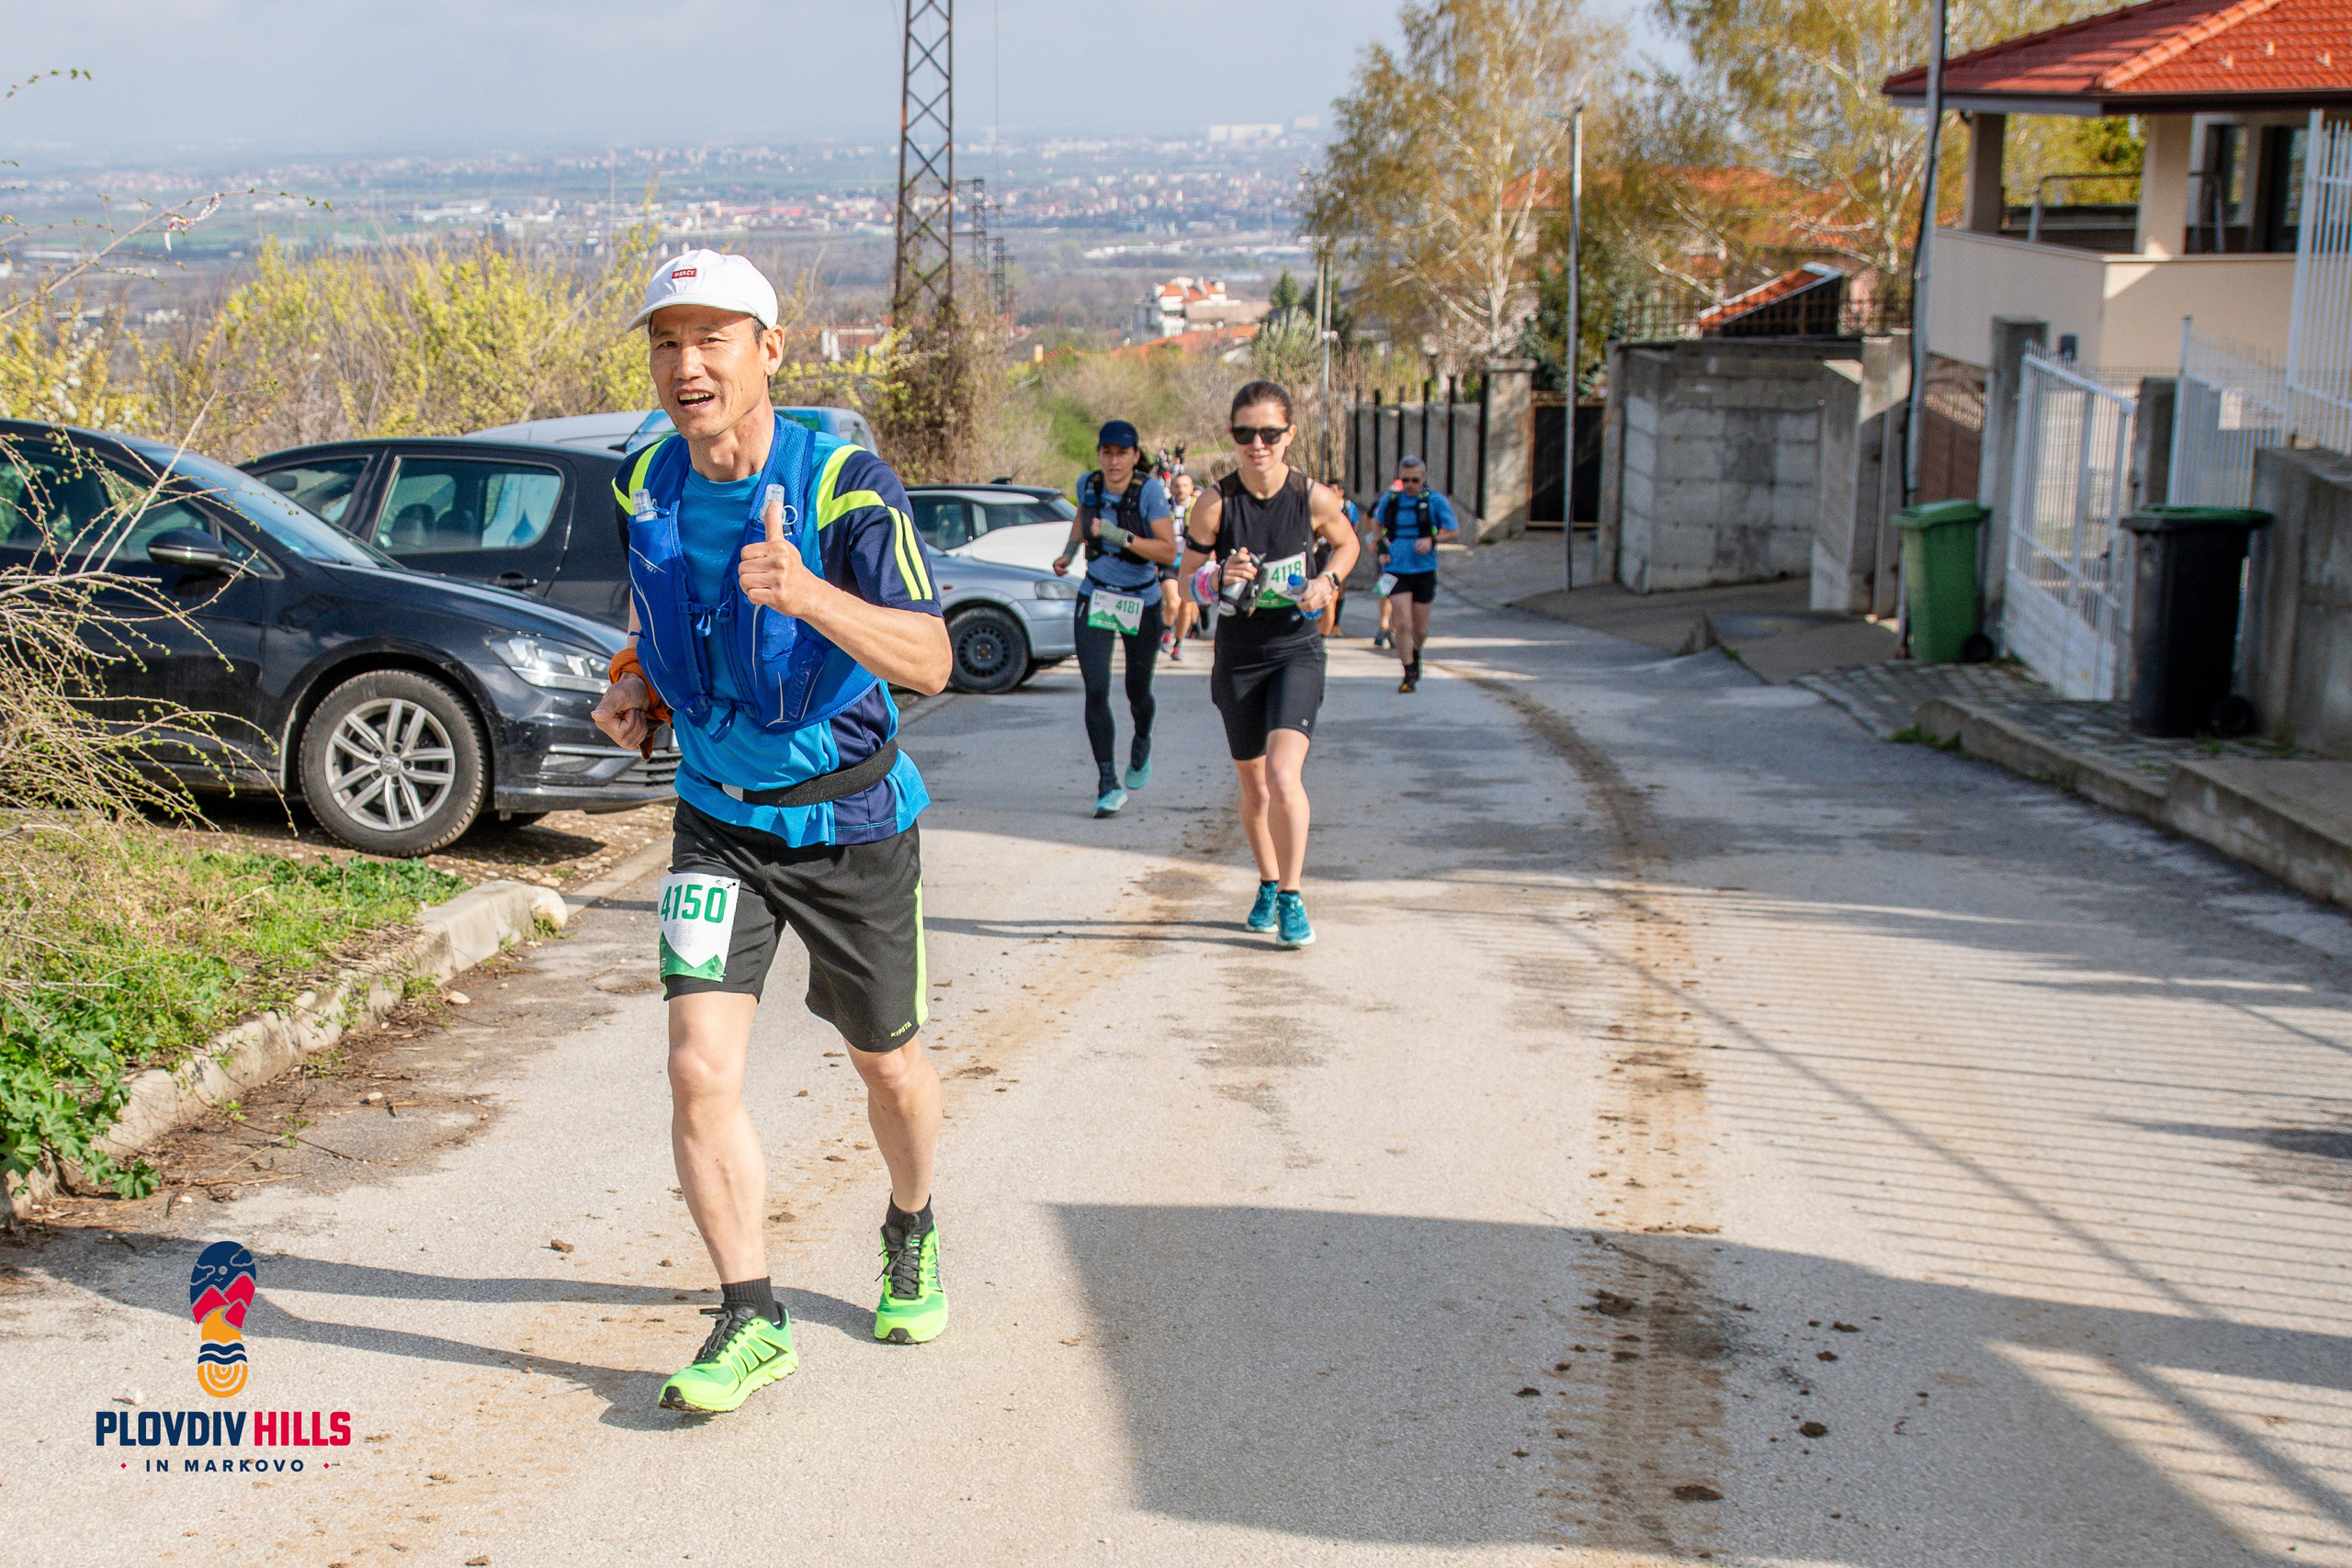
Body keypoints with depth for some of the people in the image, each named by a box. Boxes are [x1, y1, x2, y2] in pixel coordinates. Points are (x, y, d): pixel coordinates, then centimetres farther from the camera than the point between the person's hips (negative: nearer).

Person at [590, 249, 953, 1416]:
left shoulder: (847, 485, -19)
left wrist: (806, 593, -45)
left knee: (887, 1063, 13)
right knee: (700, 1067, -12)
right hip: (717, 817, 3)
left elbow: (929, 662, -30)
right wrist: (639, 686, -1)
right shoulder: (644, 485, -3)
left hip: (850, 821, -3)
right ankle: (752, 1321, 1)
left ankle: (910, 1239, 43)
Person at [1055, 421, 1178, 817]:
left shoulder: (1150, 492, -17)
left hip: (1141, 604, -2)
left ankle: (1141, 745, 47)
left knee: (1137, 692, 12)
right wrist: (1067, 552, 9)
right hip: (1095, 600, 2)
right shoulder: (1089, 486, -4)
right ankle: (1108, 785, -10)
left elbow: (1169, 552, -23)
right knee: (1096, 691, -13)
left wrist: (1121, 536, -32)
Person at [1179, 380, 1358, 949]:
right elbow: (1188, 577, -1)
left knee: (1283, 774, -19)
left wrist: (1329, 580, -8)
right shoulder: (1214, 504, -10)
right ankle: (1268, 885, 36)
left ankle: (1291, 897, -4)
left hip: (1296, 651, -2)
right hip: (1238, 657, 2)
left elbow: (1347, 544, 12)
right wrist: (1219, 578, -22)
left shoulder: (1314, 499, -8)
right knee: (1253, 785, 13)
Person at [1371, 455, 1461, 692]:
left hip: (1424, 572, 0)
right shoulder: (1389, 499, 5)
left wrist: (1432, 540, -16)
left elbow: (1455, 532, 1)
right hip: (1396, 571, 0)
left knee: (1420, 630, 9)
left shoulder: (1435, 501, -2)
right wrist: (1382, 548, 7)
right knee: (1403, 625, -13)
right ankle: (1409, 674, -4)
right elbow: (1377, 524, 24)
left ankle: (1415, 654, 41)